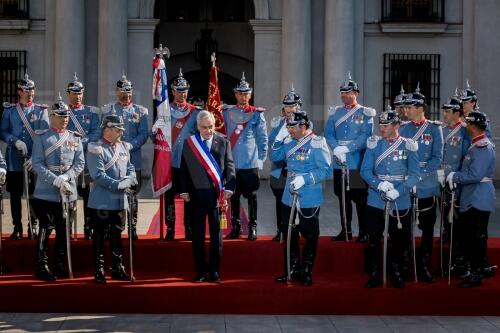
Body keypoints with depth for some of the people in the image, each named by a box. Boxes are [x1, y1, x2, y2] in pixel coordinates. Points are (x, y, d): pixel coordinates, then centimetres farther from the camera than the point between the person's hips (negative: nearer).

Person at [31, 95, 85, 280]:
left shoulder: (75, 138, 10)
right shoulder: (42, 137, 1)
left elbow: (80, 163, 4)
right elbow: (37, 164, -6)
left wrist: (66, 177, -13)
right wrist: (55, 180, -18)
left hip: (68, 192, 4)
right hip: (46, 193, -3)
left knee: (64, 230, 9)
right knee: (46, 229, -5)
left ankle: (60, 266, 19)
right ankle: (42, 267, 1)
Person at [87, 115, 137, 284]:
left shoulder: (124, 147, 11)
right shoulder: (96, 149, -11)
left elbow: (130, 168, 14)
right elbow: (98, 175, -19)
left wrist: (129, 179, -8)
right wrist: (118, 184, -22)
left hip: (120, 200, 6)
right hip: (102, 202, -6)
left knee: (116, 235, 14)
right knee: (99, 236, 3)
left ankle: (117, 268, 23)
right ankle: (99, 271, 9)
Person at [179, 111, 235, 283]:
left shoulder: (223, 142, 1)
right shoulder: (189, 143, 3)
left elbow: (229, 166, 0)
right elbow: (184, 169, 5)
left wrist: (229, 189, -10)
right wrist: (184, 191, 0)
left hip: (217, 193, -1)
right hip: (196, 194, 1)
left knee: (216, 233, 6)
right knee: (198, 234, 6)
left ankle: (215, 270, 14)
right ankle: (200, 270, 14)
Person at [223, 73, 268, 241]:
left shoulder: (257, 114, 3)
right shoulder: (227, 112, 9)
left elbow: (263, 137, 4)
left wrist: (261, 158, -1)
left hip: (250, 162, -2)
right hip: (232, 162, 2)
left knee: (251, 196, 1)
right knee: (233, 195, 8)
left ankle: (252, 228, 7)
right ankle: (236, 227, 17)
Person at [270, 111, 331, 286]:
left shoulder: (317, 143, -15)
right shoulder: (289, 142, 5)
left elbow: (326, 170, -18)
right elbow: (274, 157, 11)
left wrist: (304, 179, -25)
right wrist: (278, 138, -3)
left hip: (309, 201, -7)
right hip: (289, 198, 7)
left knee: (310, 236, 5)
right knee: (289, 235, 14)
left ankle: (307, 272, 19)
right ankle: (293, 270, 27)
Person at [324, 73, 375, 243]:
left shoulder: (365, 113, -1)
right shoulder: (335, 112, 11)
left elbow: (365, 136, -11)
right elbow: (328, 133, 4)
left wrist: (347, 148, -20)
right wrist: (336, 148, -14)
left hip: (358, 164, -4)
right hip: (339, 163, 4)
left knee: (360, 198, -1)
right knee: (343, 197, 10)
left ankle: (363, 232, 8)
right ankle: (346, 230, 20)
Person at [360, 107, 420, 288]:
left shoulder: (408, 146, -3)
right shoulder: (374, 144, 1)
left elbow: (414, 174, -5)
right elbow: (365, 170, -1)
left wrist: (398, 191, -18)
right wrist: (379, 184, -18)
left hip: (401, 203, -1)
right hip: (375, 201, 1)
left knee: (399, 240, 9)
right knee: (373, 240, 3)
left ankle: (396, 274, 24)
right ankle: (374, 275, 15)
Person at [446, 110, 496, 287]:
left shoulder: (483, 147, -19)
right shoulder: (476, 145, 12)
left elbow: (475, 175, -26)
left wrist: (454, 176, -14)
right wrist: (456, 177, 5)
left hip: (478, 201, -10)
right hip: (471, 200, 10)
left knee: (477, 238, -2)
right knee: (470, 237, 17)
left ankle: (476, 275, 5)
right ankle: (474, 269, 27)